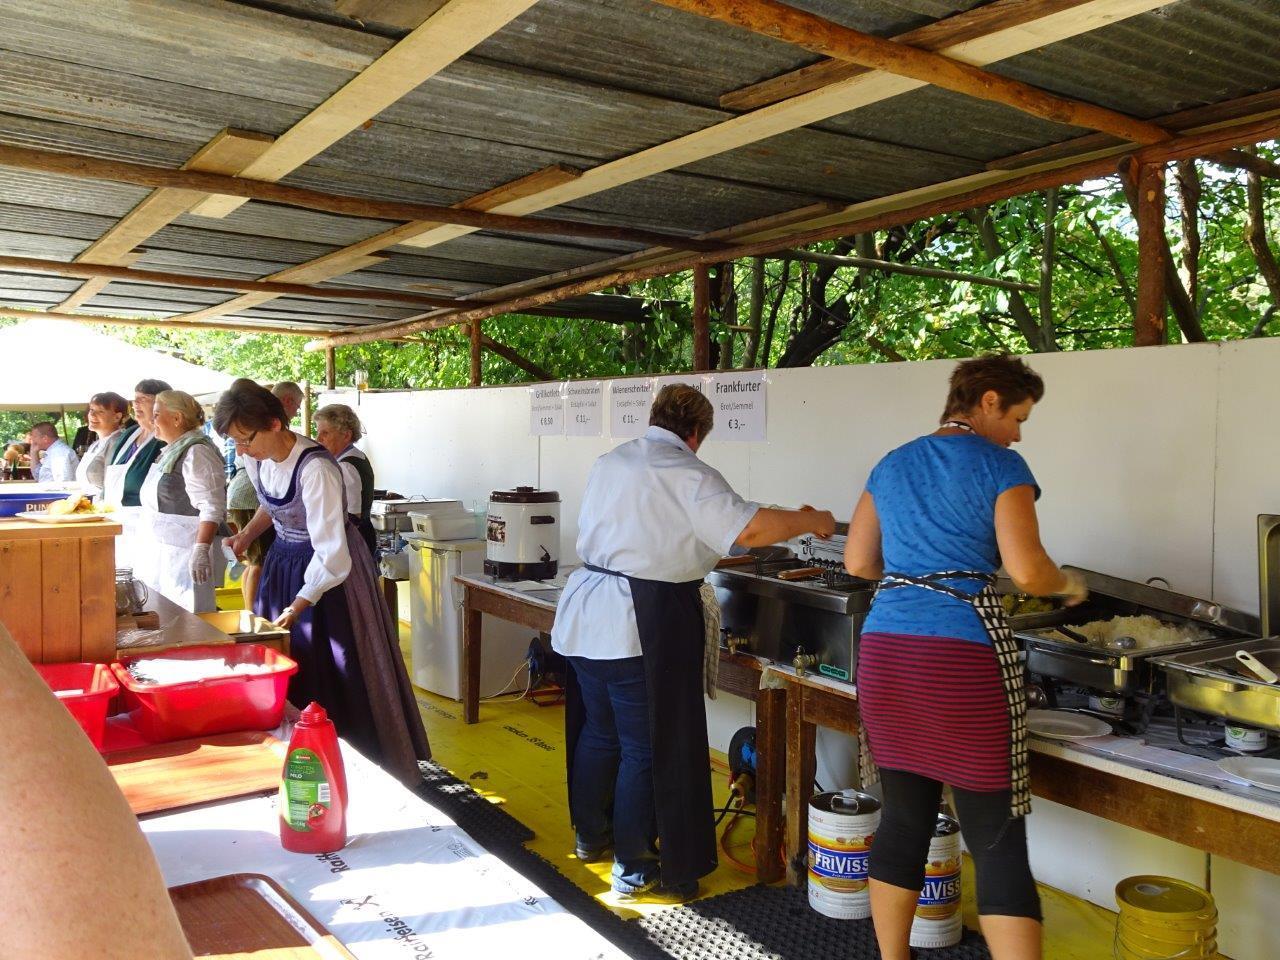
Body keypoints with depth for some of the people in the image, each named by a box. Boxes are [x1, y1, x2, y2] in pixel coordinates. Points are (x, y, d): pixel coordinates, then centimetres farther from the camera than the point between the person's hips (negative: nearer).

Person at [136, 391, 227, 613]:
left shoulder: (197, 452, -14)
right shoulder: (171, 451, 17)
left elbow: (211, 508, -21)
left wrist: (201, 550, -28)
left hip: (185, 555, -10)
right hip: (164, 554, 10)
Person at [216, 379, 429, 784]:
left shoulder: (315, 468, -30)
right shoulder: (256, 458, -6)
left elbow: (331, 553, -29)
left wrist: (299, 606, -29)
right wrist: (247, 534, 3)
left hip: (328, 570, -7)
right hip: (283, 563, 8)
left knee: (337, 680, -1)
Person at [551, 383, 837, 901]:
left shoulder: (608, 463, 12)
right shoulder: (688, 475, -12)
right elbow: (749, 529, -21)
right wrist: (810, 521, -4)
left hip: (584, 616, 8)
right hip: (643, 625, -8)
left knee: (597, 729, 22)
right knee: (647, 747, 4)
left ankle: (589, 835, 40)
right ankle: (633, 869, 15)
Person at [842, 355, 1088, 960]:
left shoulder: (891, 465, 16)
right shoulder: (999, 465, 0)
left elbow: (857, 562, 17)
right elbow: (1027, 572, -8)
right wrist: (1069, 584, 12)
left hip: (884, 649, 6)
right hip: (963, 655, -5)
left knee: (904, 818, 15)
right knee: (997, 838, 1)